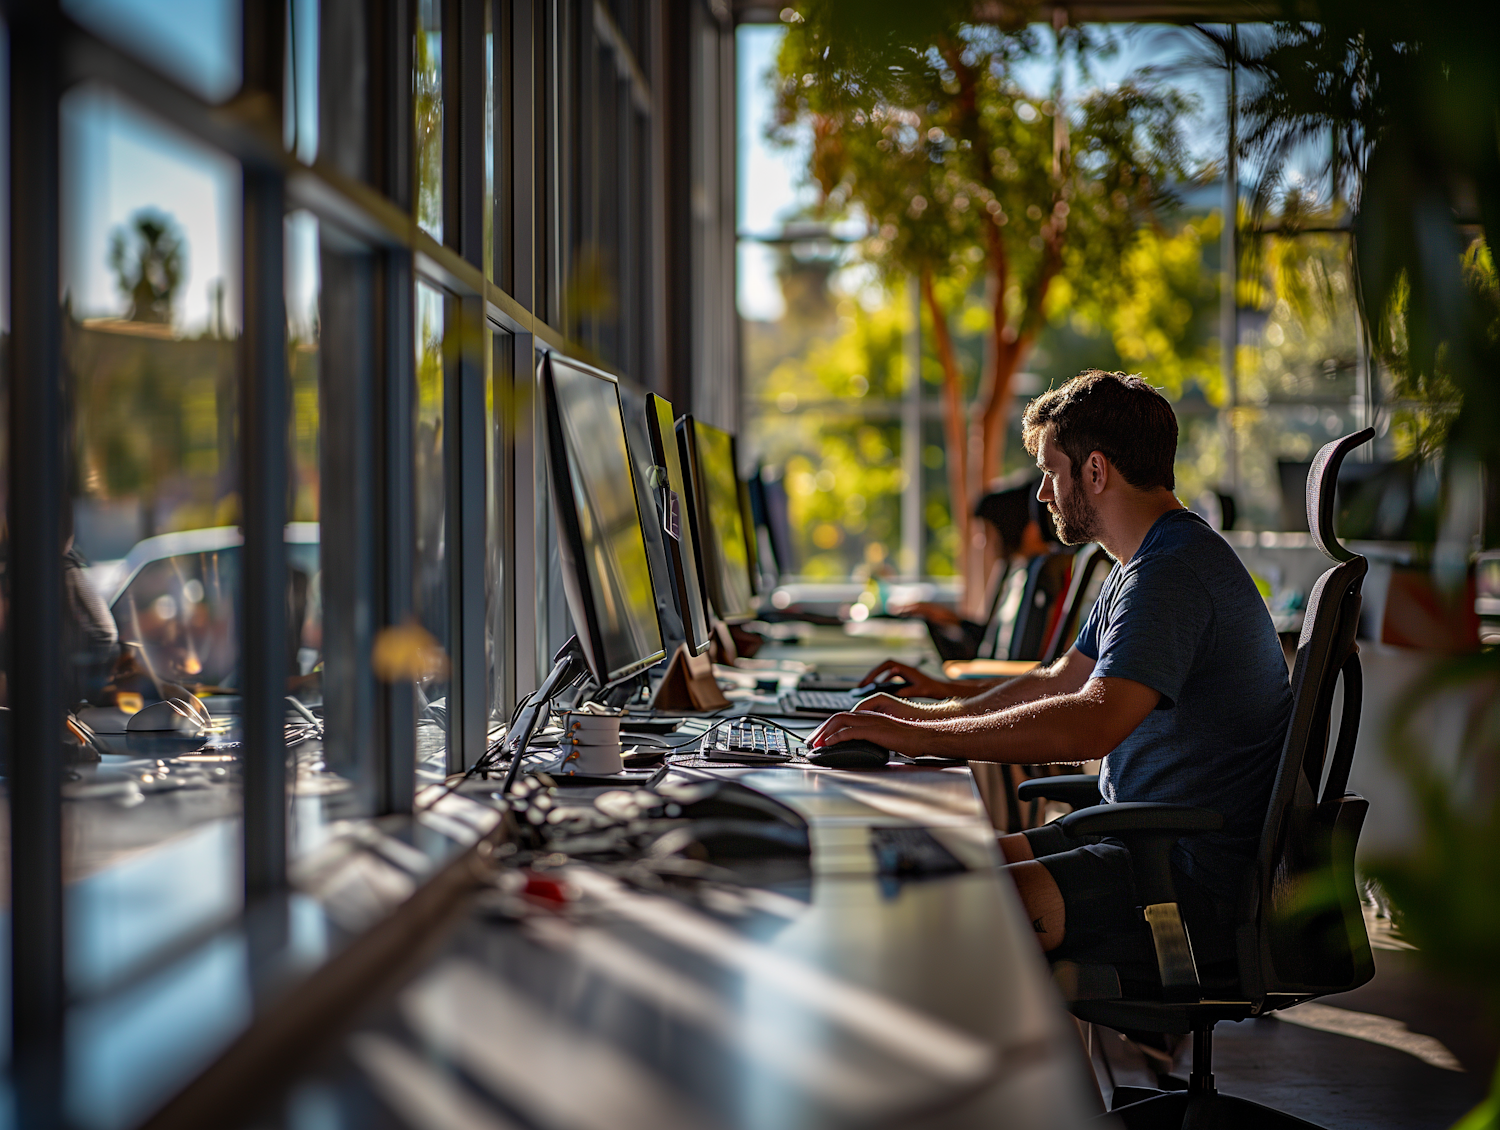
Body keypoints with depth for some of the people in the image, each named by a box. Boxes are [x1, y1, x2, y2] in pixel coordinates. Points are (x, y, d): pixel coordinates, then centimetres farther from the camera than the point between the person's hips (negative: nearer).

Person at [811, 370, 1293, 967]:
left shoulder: (1174, 572, -20)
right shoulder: (1149, 563, 16)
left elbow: (1093, 724, -34)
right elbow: (1061, 682, 26)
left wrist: (916, 736, -29)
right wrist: (922, 713, 17)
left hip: (1198, 882, -11)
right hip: (1142, 839, 11)